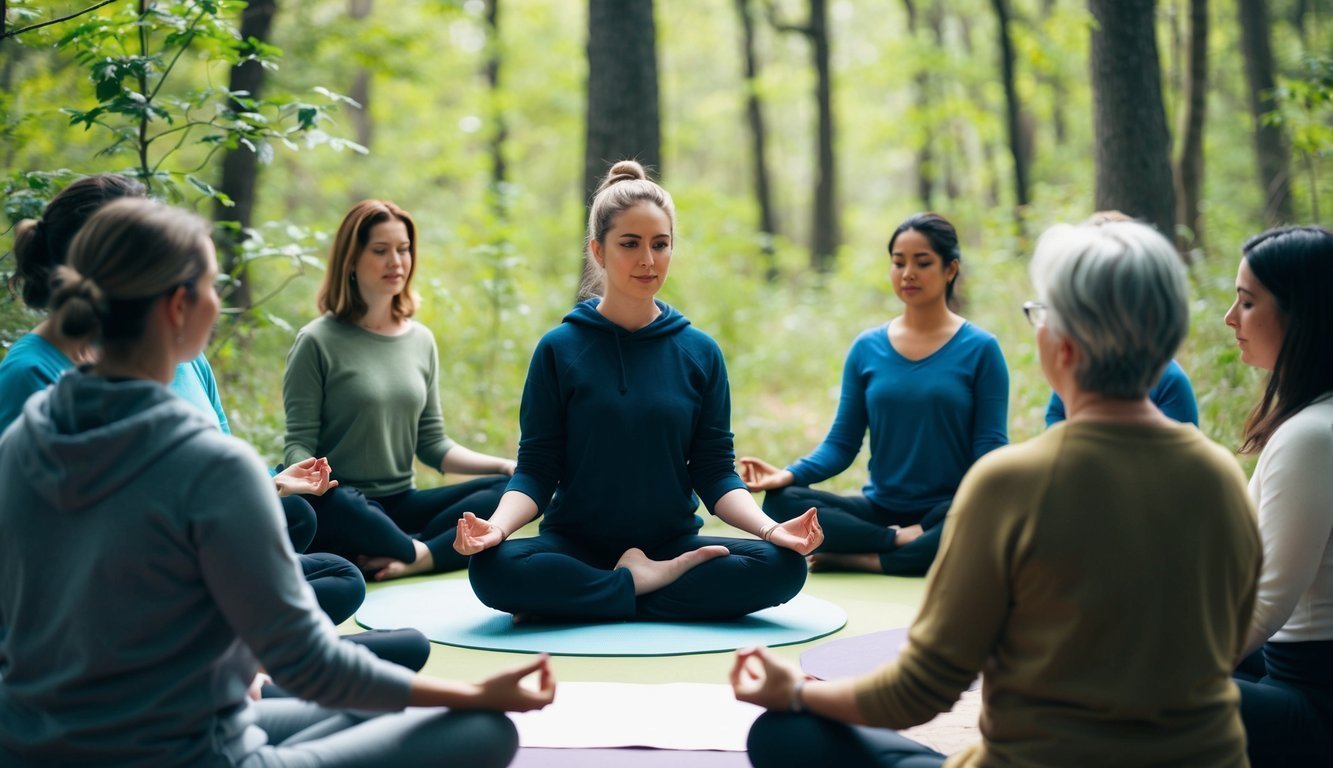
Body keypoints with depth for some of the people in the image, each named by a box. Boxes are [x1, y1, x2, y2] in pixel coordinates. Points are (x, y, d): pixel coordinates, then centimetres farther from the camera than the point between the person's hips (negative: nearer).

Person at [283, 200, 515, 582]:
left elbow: (432, 444, 14)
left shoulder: (421, 340, 13)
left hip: (401, 504, 5)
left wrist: (506, 465, 0)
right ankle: (418, 553, -18)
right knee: (333, 502, -40)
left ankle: (414, 557, -29)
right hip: (343, 508, -5)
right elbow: (300, 443, -6)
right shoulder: (318, 342, -3)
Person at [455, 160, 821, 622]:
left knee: (783, 566, -25)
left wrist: (771, 529, -15)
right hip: (576, 545, -3)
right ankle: (653, 584, -18)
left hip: (672, 543, 3)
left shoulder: (700, 352, 6)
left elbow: (715, 472, 3)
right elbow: (536, 470, -3)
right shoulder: (559, 348, 0)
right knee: (492, 568, -33)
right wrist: (497, 526, -23)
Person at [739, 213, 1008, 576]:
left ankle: (854, 558, -23)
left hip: (949, 513, -3)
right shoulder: (867, 349, 6)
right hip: (881, 509, 3)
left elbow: (989, 449, -5)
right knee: (782, 501, -20)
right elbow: (841, 443, 5)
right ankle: (902, 541, -18)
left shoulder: (980, 349, -1)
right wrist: (787, 475, -15)